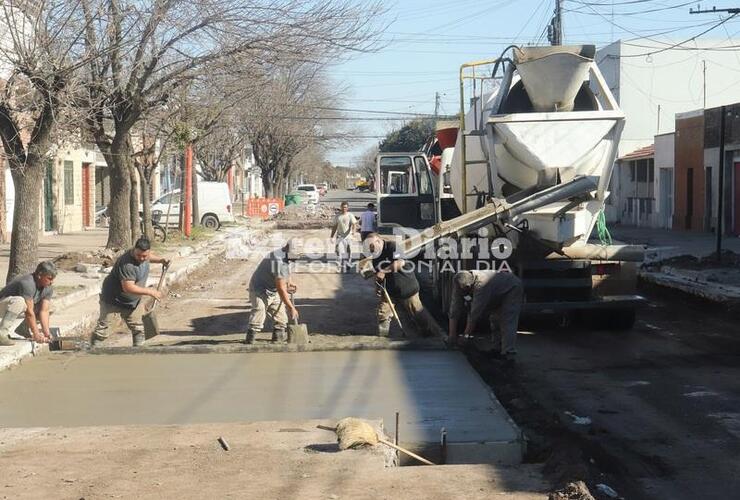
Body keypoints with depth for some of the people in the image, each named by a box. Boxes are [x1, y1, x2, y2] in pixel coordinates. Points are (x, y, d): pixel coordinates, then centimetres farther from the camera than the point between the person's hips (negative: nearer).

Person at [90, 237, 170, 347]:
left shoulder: (144, 256, -9)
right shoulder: (126, 264, -36)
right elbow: (128, 288, -39)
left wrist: (160, 260, 2)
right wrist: (150, 292, -35)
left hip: (133, 301, 7)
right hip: (112, 300, -7)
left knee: (138, 329, 10)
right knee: (102, 328, 2)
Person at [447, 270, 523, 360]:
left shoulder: (481, 285, -43)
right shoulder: (459, 283, -21)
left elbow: (475, 315, -39)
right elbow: (455, 309, -20)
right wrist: (452, 335, -22)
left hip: (512, 289, -8)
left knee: (508, 323, -19)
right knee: (494, 320, 4)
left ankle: (508, 354, -24)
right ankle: (498, 350, 12)